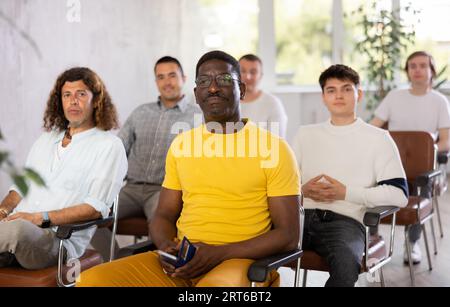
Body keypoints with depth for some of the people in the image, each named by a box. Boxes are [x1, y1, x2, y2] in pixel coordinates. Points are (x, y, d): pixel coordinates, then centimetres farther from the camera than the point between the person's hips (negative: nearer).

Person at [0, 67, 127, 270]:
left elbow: (96, 207, -7)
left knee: (18, 229, -39)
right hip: (18, 225, 5)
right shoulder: (46, 139, 26)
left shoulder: (108, 145, 3)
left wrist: (40, 218, -15)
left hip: (60, 239, -5)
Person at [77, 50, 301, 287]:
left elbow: (288, 235, -3)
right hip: (180, 262, 5)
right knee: (91, 280, -18)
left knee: (220, 283, -40)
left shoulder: (273, 147, 0)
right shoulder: (181, 144, 14)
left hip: (239, 260, -4)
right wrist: (166, 246, -6)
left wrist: (219, 253, -15)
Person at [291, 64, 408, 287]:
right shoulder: (305, 134, 22)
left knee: (346, 265, -37)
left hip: (344, 220, -2)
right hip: (301, 216, 3)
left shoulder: (378, 138, 10)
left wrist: (345, 193, -8)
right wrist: (303, 190, -3)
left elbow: (399, 194, 0)